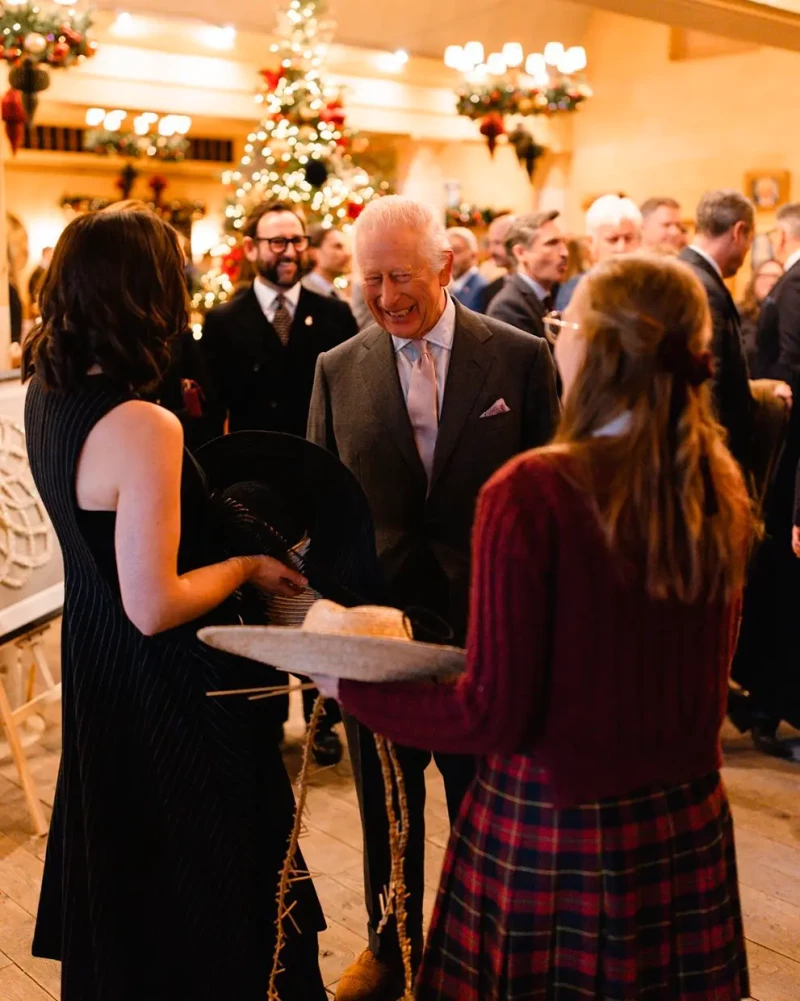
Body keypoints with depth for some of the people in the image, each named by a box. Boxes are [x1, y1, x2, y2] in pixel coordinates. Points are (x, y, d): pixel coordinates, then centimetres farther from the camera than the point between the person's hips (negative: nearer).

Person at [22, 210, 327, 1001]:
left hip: (92, 658, 9)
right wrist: (248, 567, -12)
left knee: (119, 863, 28)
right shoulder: (143, 428, -28)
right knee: (195, 878, 12)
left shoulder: (42, 392, -3)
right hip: (166, 680, -9)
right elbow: (154, 607, -26)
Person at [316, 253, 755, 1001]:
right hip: (690, 826, 6)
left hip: (554, 832, -5)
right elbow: (697, 672, 9)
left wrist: (351, 689, -6)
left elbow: (494, 714, -18)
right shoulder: (721, 488, -4)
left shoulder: (532, 491, -21)